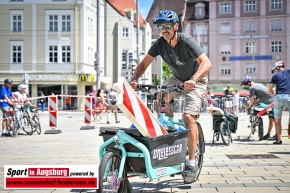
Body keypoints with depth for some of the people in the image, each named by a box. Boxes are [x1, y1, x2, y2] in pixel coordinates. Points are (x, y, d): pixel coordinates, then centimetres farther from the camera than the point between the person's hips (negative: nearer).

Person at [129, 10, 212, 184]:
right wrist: (134, 79, -29)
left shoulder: (186, 41, -28)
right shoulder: (160, 43, -14)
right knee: (161, 96, -26)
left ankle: (192, 164, -13)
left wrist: (193, 79, -55)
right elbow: (144, 63, -10)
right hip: (177, 78, 5)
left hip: (196, 81, -5)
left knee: (189, 117, -19)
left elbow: (206, 63, -38)